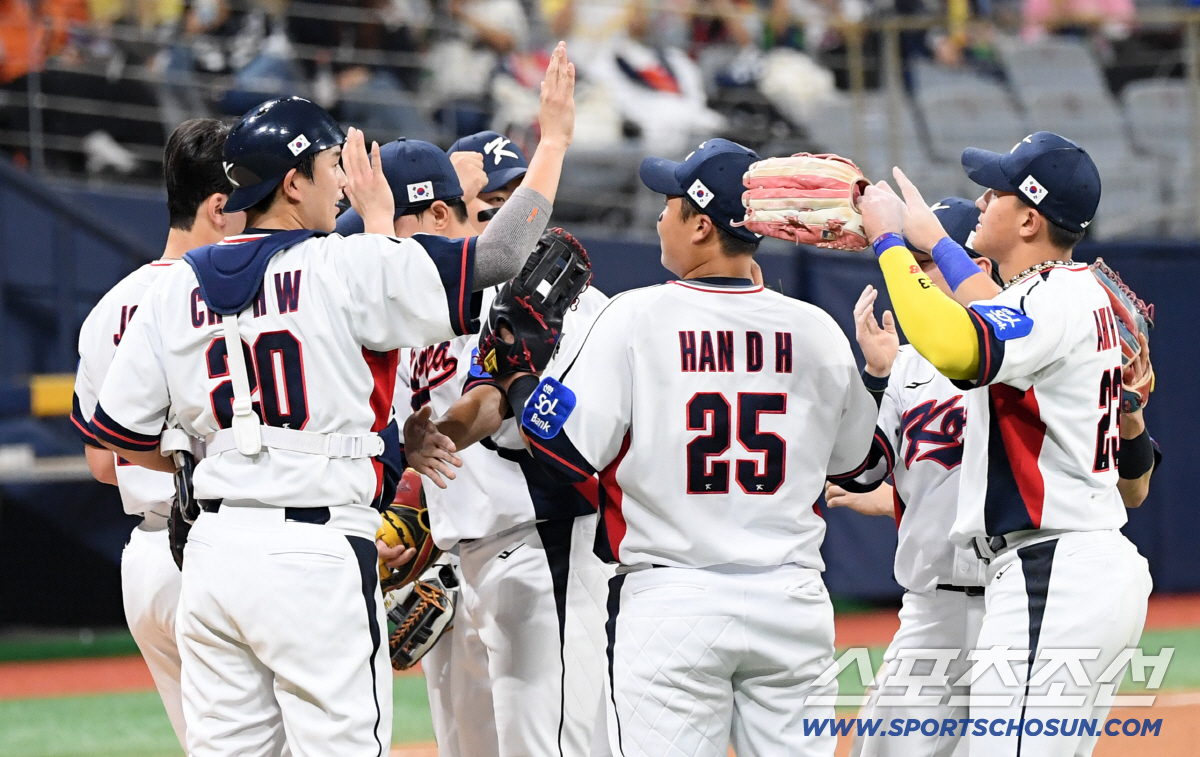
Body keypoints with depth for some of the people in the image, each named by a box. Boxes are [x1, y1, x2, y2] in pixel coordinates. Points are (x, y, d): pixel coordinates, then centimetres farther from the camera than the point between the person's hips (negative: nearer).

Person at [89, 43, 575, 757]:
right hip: (317, 555, -6)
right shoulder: (344, 266, -8)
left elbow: (117, 432, 10)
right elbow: (496, 258, -8)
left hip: (212, 549, 6)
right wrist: (555, 138, 2)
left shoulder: (177, 288, 8)